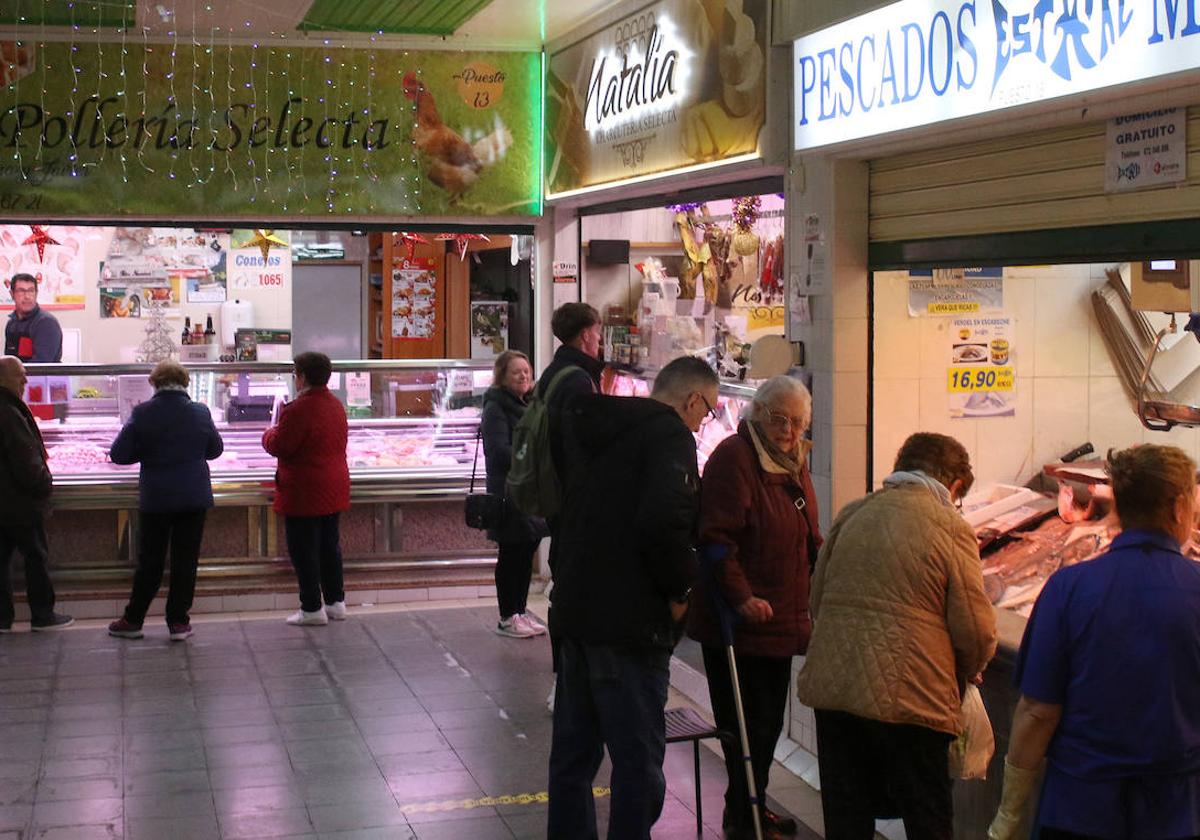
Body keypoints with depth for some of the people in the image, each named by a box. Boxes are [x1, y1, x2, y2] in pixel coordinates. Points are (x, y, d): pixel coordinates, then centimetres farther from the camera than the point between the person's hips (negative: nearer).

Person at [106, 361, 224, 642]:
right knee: (185, 560, 7)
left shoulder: (143, 413, -10)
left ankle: (133, 620, 18)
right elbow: (215, 449, 10)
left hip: (155, 499, 0)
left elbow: (118, 454, -7)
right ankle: (178, 622, 9)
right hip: (194, 497, 1)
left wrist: (149, 452, 8)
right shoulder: (201, 413, -4)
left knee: (150, 560, 10)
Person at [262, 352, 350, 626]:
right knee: (329, 546, 16)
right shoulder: (336, 405, 8)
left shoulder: (298, 410, -20)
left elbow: (278, 446, -17)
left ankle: (312, 608, 2)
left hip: (304, 493, -8)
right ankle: (336, 601, 21)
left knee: (303, 550, 0)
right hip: (333, 489, 8)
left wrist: (269, 433, 5)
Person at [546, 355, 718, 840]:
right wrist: (679, 589, -12)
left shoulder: (594, 430, 14)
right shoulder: (670, 436, -12)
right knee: (638, 760, -2)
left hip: (573, 612, 8)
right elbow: (665, 522, -26)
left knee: (574, 750, 17)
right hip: (630, 622, -8)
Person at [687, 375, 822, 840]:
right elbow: (717, 537, -23)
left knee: (769, 720, 18)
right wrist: (741, 597, -27)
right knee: (748, 722, -2)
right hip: (738, 622, -9)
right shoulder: (734, 457, -17)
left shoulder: (794, 462, 12)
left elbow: (808, 537, 24)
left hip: (781, 618, 9)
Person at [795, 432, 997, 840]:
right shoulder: (951, 529, -6)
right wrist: (960, 678, 13)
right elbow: (977, 632, -6)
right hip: (910, 698, -4)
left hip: (832, 688, 5)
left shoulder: (852, 515, 9)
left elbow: (816, 601, 16)